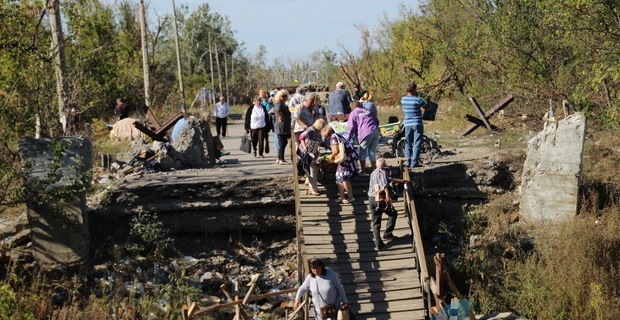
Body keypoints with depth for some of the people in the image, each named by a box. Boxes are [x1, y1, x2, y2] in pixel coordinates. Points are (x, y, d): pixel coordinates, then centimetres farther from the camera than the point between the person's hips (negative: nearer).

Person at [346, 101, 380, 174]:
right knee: (372, 152, 13)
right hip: (376, 132, 5)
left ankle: (363, 171, 5)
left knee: (362, 152, 8)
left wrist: (348, 138, 10)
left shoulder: (353, 113, 9)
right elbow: (377, 121, 22)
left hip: (366, 133, -5)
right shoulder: (367, 111, 24)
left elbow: (351, 127, 3)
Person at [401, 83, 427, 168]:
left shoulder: (403, 99, 1)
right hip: (417, 124, -5)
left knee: (408, 143, 13)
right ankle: (414, 162, -4)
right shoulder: (417, 100, -14)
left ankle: (407, 161, 7)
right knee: (417, 143, 0)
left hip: (407, 124, 5)